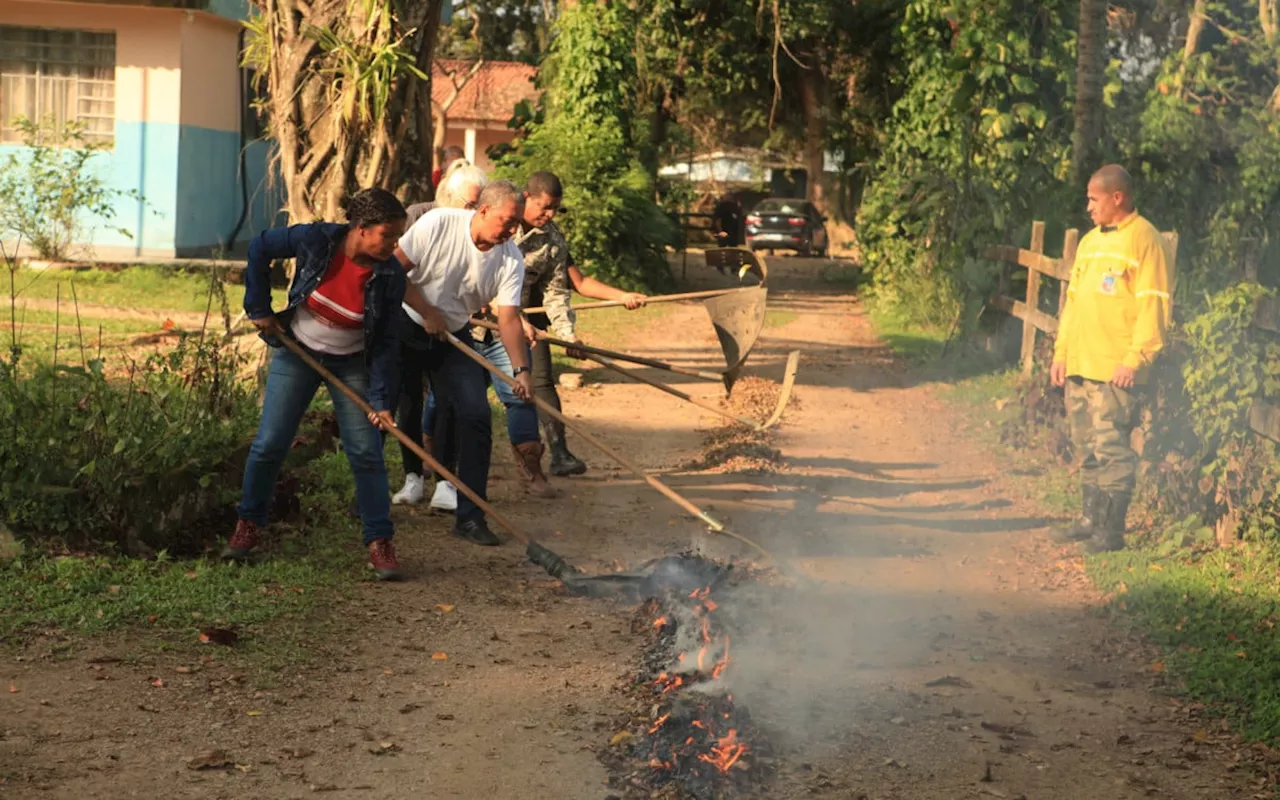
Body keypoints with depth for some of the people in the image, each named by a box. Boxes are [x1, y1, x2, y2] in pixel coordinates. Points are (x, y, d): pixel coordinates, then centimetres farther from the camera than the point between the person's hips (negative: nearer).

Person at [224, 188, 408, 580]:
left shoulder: (390, 276, -19)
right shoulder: (316, 240, -21)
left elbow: (384, 342, -13)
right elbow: (260, 247, -4)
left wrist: (381, 399, -19)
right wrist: (259, 308, -5)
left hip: (351, 365, 0)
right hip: (296, 353, 0)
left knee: (366, 451, -6)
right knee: (270, 443, 0)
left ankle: (379, 542, 3)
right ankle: (249, 525, 20)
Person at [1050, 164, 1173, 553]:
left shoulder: (1143, 239, -8)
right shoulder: (1090, 241, 17)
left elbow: (1153, 305, -13)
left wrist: (1136, 359, -18)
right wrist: (1061, 351, 15)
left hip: (1114, 370, -8)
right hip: (1078, 366, 8)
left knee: (1112, 448, -7)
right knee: (1087, 448, 14)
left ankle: (1111, 531, -3)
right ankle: (1091, 520, 22)